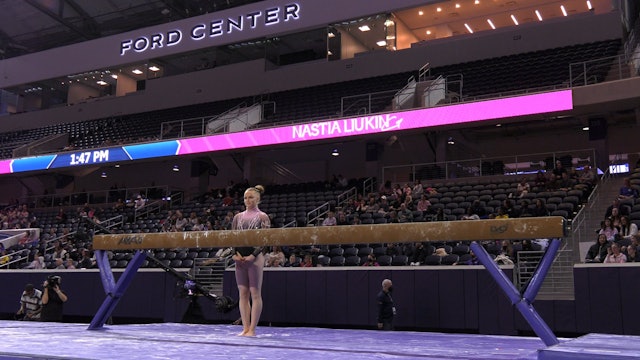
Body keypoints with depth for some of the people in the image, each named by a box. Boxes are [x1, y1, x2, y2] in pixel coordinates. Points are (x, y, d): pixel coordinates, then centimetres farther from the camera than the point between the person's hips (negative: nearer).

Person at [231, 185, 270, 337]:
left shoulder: (262, 217, 0)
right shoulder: (238, 216, 13)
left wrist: (253, 255, -15)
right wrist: (235, 253, -3)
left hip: (255, 257, -5)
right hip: (240, 258, 5)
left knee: (255, 293, -3)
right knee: (243, 293, 6)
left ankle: (252, 329, 0)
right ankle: (245, 328, 10)